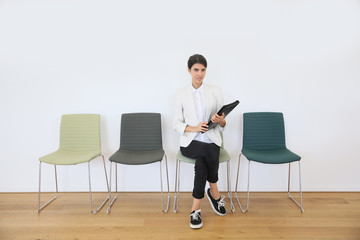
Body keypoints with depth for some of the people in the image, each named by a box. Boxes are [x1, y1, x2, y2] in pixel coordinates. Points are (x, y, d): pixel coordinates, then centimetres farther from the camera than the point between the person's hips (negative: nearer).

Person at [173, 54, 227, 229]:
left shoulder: (215, 91, 7)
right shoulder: (181, 93, 5)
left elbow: (223, 124, 7)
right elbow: (176, 123, 1)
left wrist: (220, 120, -18)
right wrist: (194, 128, -18)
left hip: (211, 141, 1)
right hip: (190, 142, -1)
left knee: (201, 163, -29)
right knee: (209, 153, -31)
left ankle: (195, 209, -8)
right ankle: (215, 194, -8)